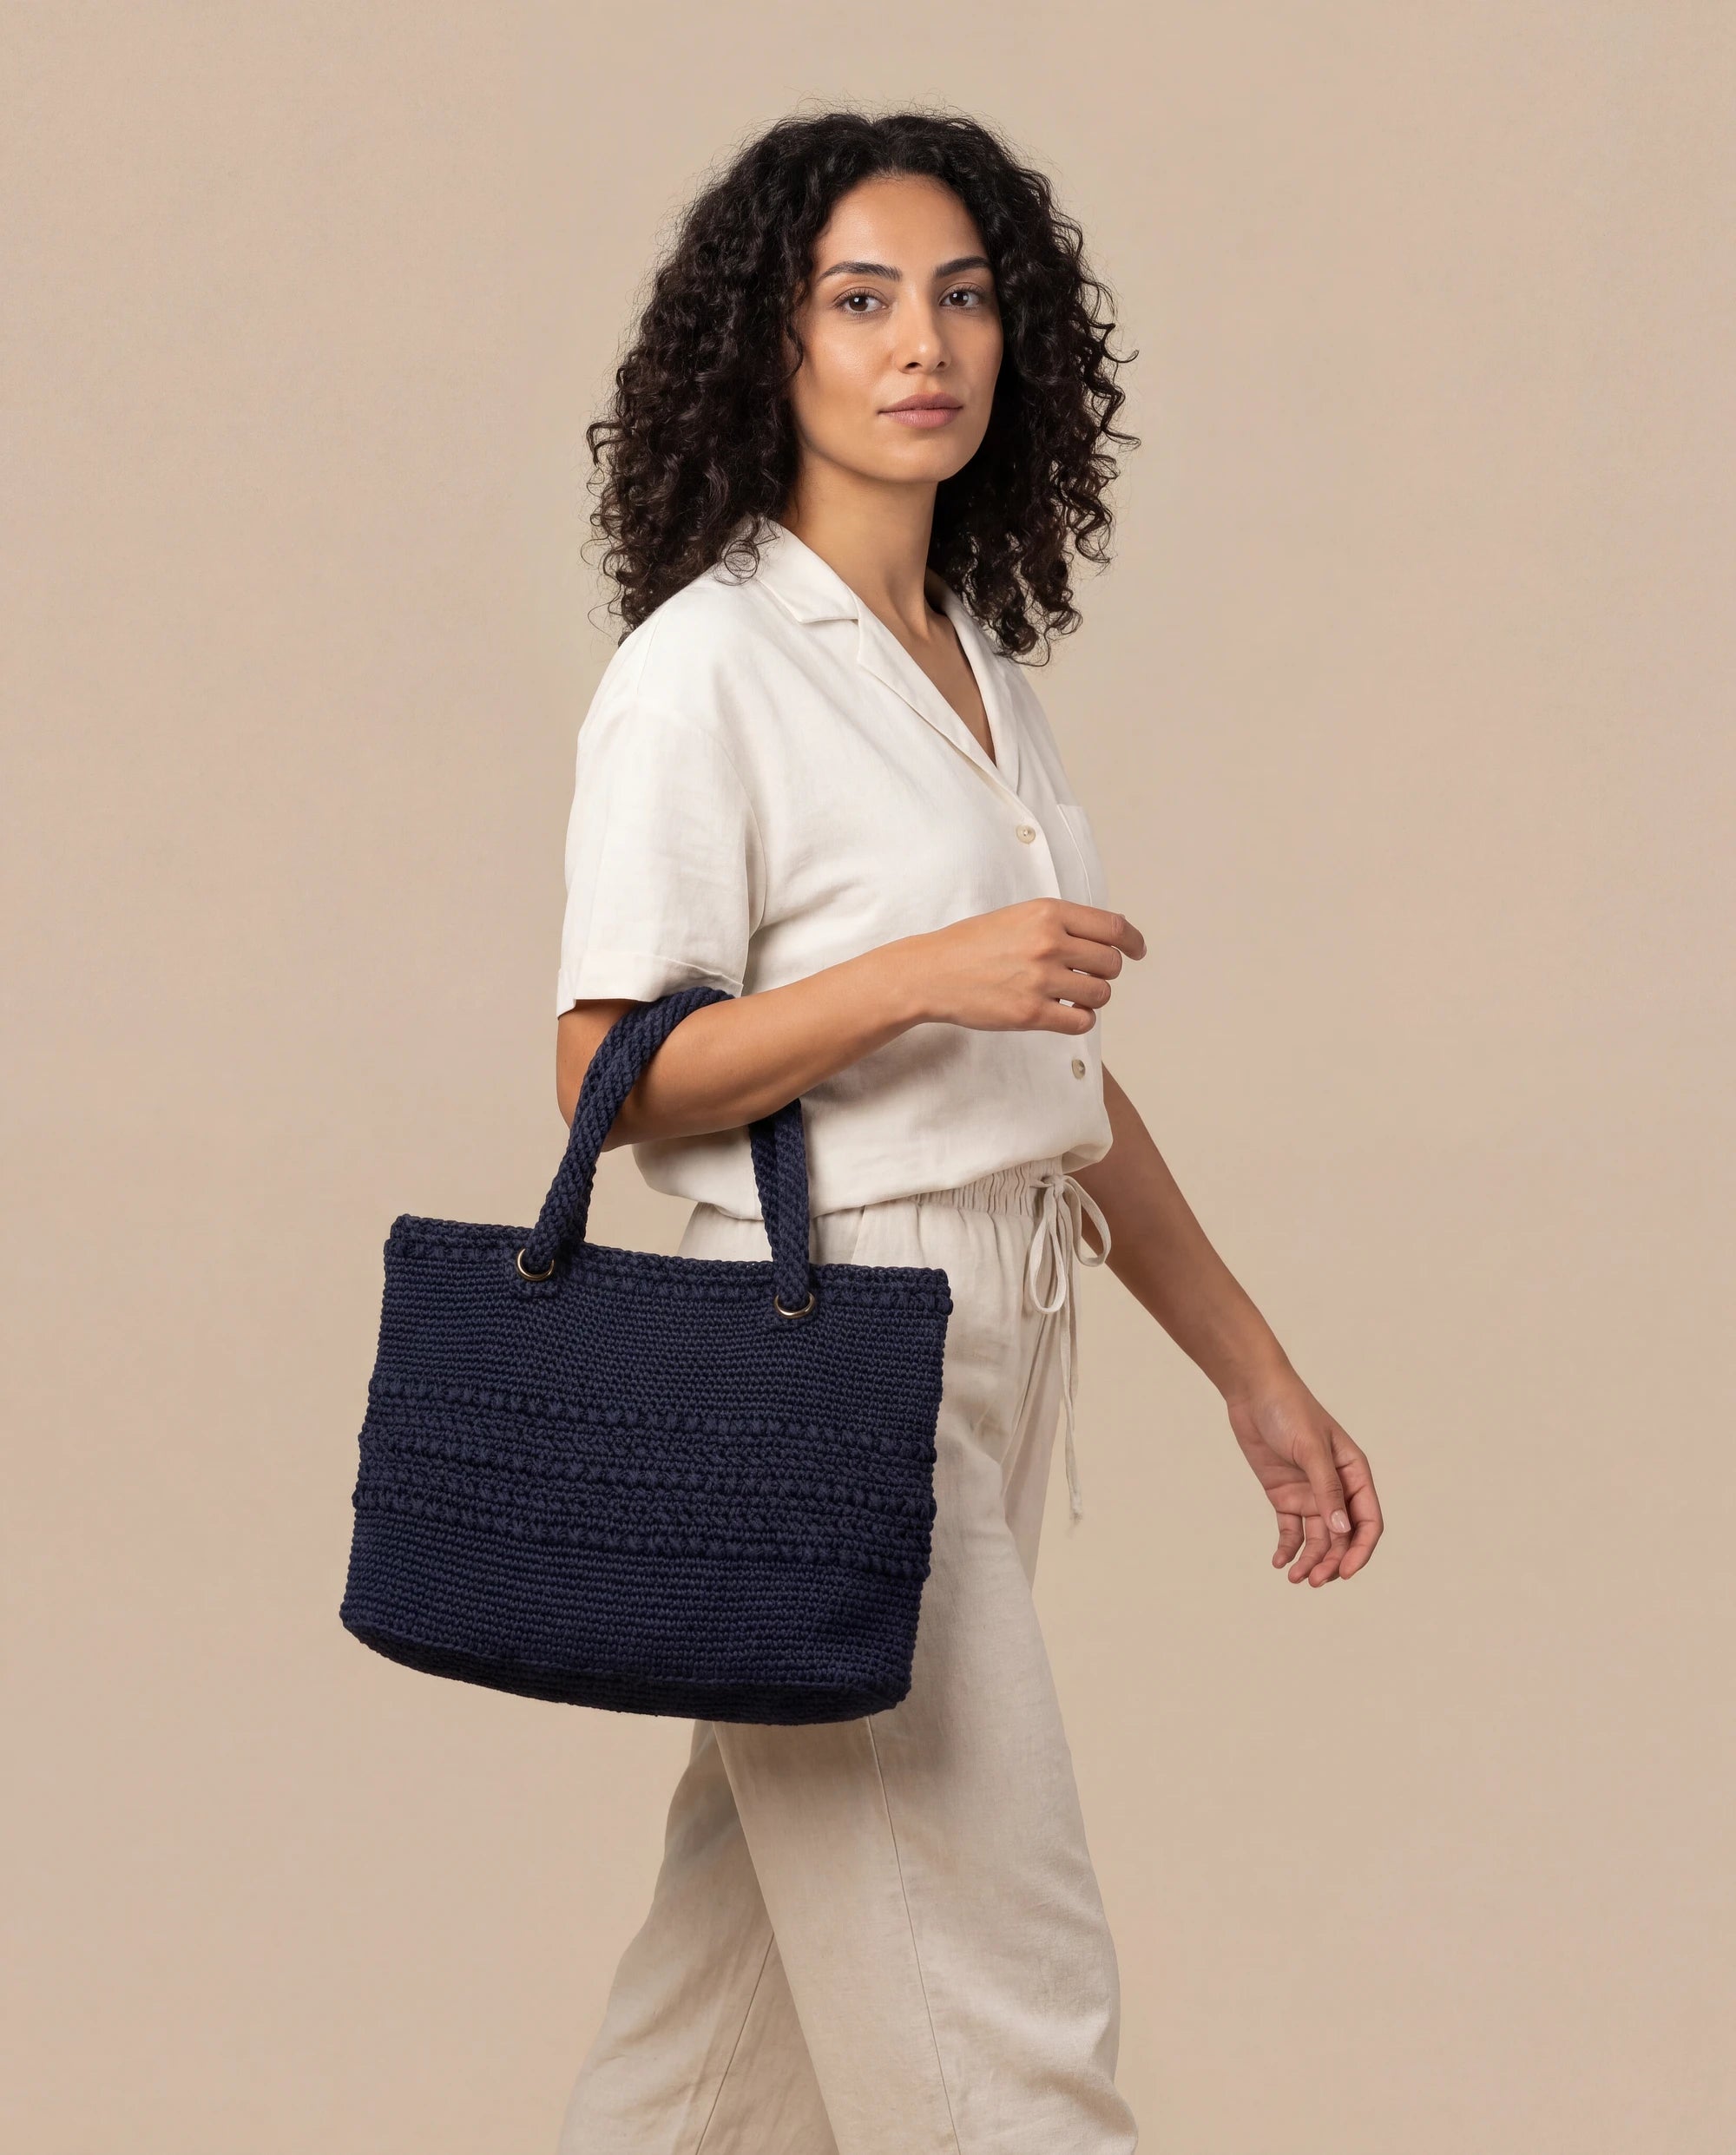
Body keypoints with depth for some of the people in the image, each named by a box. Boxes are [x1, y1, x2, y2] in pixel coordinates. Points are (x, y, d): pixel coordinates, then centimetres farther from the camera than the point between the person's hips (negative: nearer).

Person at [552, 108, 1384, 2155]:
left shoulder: (978, 658, 13)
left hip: (997, 1356, 8)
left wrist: (1256, 1373, 17)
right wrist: (922, 974, -24)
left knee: (763, 1945, 15)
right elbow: (609, 1074, -13)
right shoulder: (703, 667, -11)